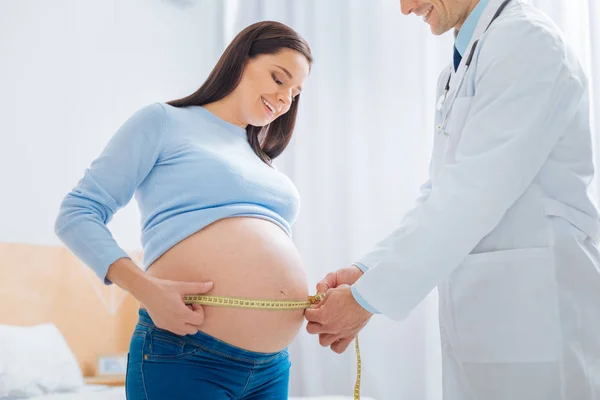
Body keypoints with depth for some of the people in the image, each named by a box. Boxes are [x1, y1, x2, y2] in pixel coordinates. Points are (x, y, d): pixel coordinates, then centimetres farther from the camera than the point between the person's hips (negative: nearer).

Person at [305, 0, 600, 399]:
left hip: (538, 323, -8)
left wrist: (368, 299, -17)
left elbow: (471, 198, -20)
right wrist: (365, 272, 1)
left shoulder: (526, 41, -13)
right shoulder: (457, 74, 16)